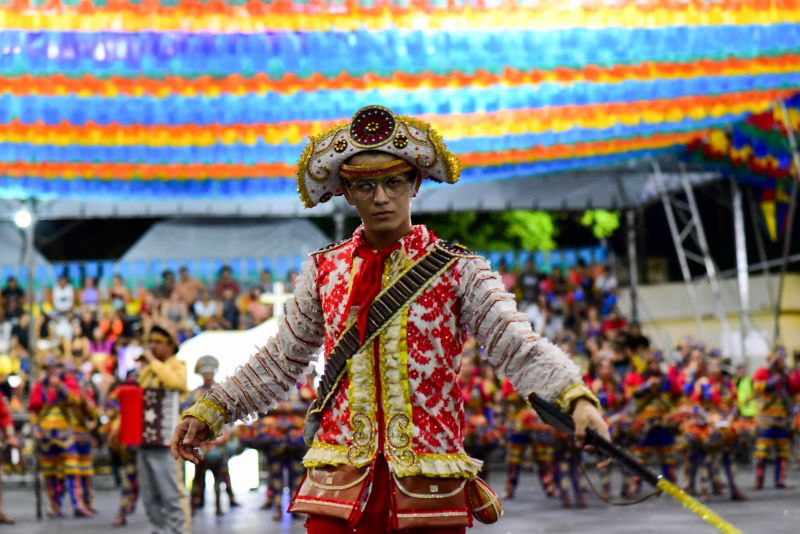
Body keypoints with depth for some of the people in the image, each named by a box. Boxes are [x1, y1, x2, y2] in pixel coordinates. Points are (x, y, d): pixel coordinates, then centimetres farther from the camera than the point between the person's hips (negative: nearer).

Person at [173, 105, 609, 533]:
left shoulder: (458, 271, 2)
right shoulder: (324, 271, 10)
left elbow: (518, 347, -8)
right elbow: (279, 362, 19)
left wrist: (576, 398, -24)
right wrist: (210, 411, 14)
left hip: (429, 487, -2)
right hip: (339, 484, 2)